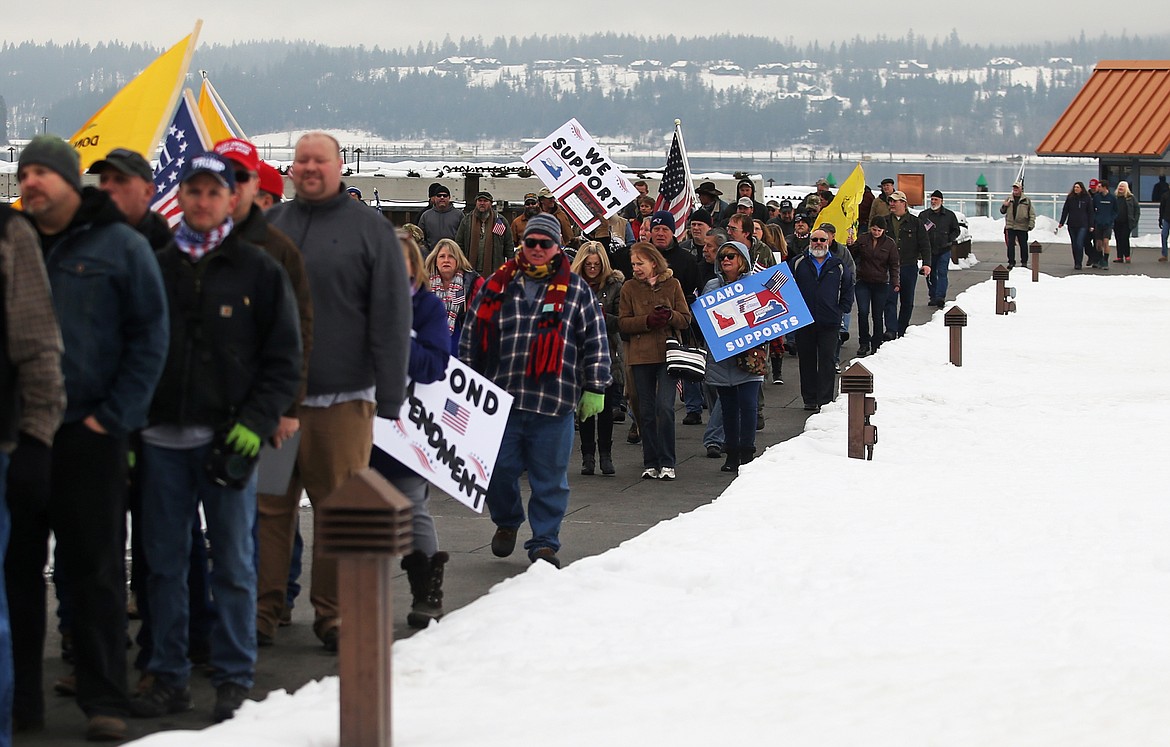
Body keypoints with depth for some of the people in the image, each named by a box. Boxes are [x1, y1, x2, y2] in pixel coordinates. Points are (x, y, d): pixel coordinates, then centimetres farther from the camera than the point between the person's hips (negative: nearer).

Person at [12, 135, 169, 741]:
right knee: (16, 566, 6)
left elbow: (149, 337, -1)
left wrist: (115, 415, -8)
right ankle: (19, 692, 15)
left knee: (94, 571, 1)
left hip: (88, 435, -3)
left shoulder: (119, 246, 0)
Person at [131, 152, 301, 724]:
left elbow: (284, 361, 2)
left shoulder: (259, 271, 3)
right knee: (164, 564, 6)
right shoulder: (155, 268, 10)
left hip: (228, 437, -2)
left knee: (234, 565, 2)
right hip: (161, 439, 3)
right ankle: (167, 676, 14)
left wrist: (253, 424, -9)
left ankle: (234, 682, 8)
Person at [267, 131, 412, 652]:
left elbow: (392, 316, -2)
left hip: (342, 397, -3)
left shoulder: (370, 229, 1)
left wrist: (389, 395, -7)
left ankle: (334, 611, 9)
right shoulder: (269, 225, 12)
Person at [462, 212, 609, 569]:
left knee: (550, 479, 2)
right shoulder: (498, 285, 10)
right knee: (498, 471, 5)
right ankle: (506, 522, 32)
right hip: (500, 397, 1)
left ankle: (544, 543, 14)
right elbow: (471, 335, 15)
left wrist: (594, 389, 3)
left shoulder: (575, 289, 7)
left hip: (553, 403, -1)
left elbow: (595, 342, 7)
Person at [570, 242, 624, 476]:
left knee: (605, 406, 0)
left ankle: (605, 455, 9)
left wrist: (603, 316, -17)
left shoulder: (614, 286, 3)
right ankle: (588, 455, 7)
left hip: (607, 353, -1)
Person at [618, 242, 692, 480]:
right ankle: (650, 463, 12)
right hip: (640, 356, 2)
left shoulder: (672, 284, 5)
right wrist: (647, 320, -15)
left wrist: (670, 316, -16)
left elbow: (686, 319, 5)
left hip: (667, 353, -2)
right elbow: (623, 324, 0)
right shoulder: (629, 287, 6)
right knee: (646, 411, 5)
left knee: (665, 407, -11)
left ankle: (667, 463, -4)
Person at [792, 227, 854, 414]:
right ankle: (809, 399, 14)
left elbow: (848, 288, 16)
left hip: (830, 323, -1)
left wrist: (843, 310, 6)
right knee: (807, 361, 6)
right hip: (804, 322, 1)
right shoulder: (798, 263, 6)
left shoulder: (838, 267, 8)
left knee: (826, 361, -3)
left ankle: (825, 400, -2)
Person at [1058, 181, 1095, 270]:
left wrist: (1091, 225, -1)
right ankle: (1076, 263, 15)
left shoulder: (1087, 198, 0)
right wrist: (1061, 222, 5)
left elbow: (1090, 212, 3)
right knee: (1074, 245, 7)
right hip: (1071, 225, 3)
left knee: (1079, 244, -13)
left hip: (1083, 225, -3)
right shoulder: (1070, 198, 6)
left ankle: (1079, 263, -9)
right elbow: (1065, 211, 10)